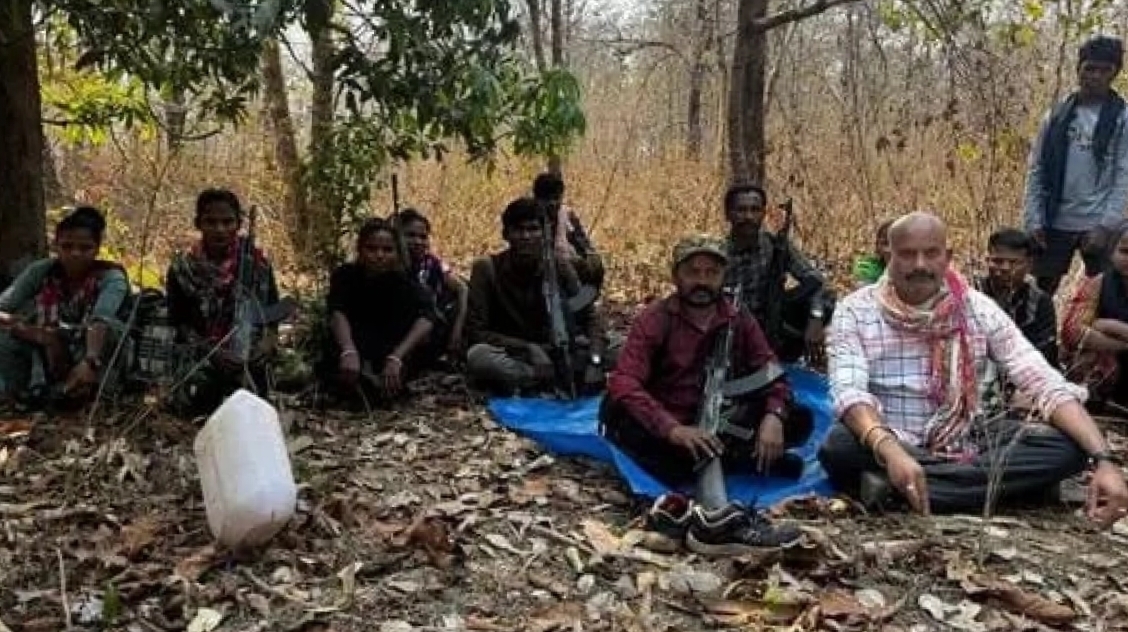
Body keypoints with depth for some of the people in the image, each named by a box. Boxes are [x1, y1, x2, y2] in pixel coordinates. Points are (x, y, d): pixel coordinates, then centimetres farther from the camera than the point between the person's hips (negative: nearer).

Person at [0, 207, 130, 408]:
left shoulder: (111, 277, -14)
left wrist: (90, 362, -52)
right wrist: (34, 333, -32)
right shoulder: (41, 271, -4)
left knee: (111, 329, -31)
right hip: (45, 360, 3)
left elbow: (100, 321, -34)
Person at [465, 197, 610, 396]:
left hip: (554, 354, 3)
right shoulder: (487, 268, -11)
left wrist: (594, 360, -25)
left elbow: (590, 315, -6)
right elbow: (475, 331, -15)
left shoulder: (559, 266, -4)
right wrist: (528, 348, -26)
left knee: (611, 352, -18)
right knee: (477, 356, -36)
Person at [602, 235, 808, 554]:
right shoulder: (655, 319, -8)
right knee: (616, 412, -36)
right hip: (665, 429, -4)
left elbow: (773, 376, -1)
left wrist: (773, 417, -25)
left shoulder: (740, 320, 4)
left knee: (799, 419, -15)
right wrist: (673, 429, -39)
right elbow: (622, 382, -23)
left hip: (719, 427, 4)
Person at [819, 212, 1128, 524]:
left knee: (1067, 446, -21)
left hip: (967, 443, 3)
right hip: (889, 446, -3)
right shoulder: (855, 311, -9)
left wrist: (1103, 459, -25)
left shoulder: (979, 309, -3)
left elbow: (1048, 385, -10)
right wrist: (891, 453, -43)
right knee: (838, 447, -36)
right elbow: (848, 392, -23)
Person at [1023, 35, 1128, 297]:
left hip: (1098, 226, -2)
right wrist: (1034, 221, -3)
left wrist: (1106, 226, -16)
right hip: (1056, 224, 2)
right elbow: (1037, 170, 5)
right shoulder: (1057, 116, 6)